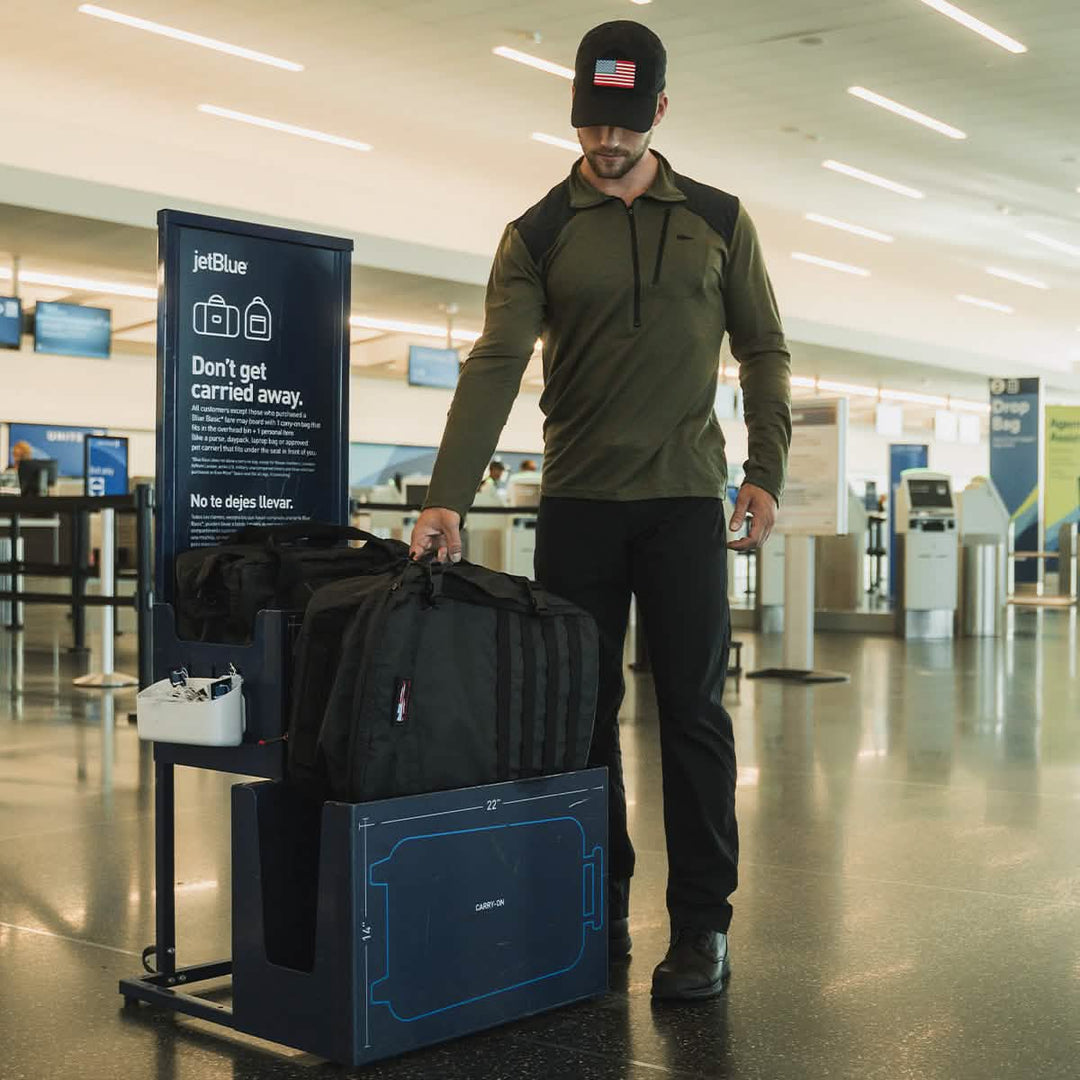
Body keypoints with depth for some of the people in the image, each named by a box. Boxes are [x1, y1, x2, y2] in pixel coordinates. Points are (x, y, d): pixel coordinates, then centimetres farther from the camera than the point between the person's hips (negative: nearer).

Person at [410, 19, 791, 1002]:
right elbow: (495, 367, -10)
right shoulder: (539, 235, 2)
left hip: (683, 499, -1)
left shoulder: (717, 220, 5)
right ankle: (598, 908, 19)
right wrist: (448, 498, -22)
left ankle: (702, 925, 5)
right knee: (579, 712, 6)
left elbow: (764, 351, 9)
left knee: (692, 712, -3)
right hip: (577, 505, 1)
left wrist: (767, 472, -3)